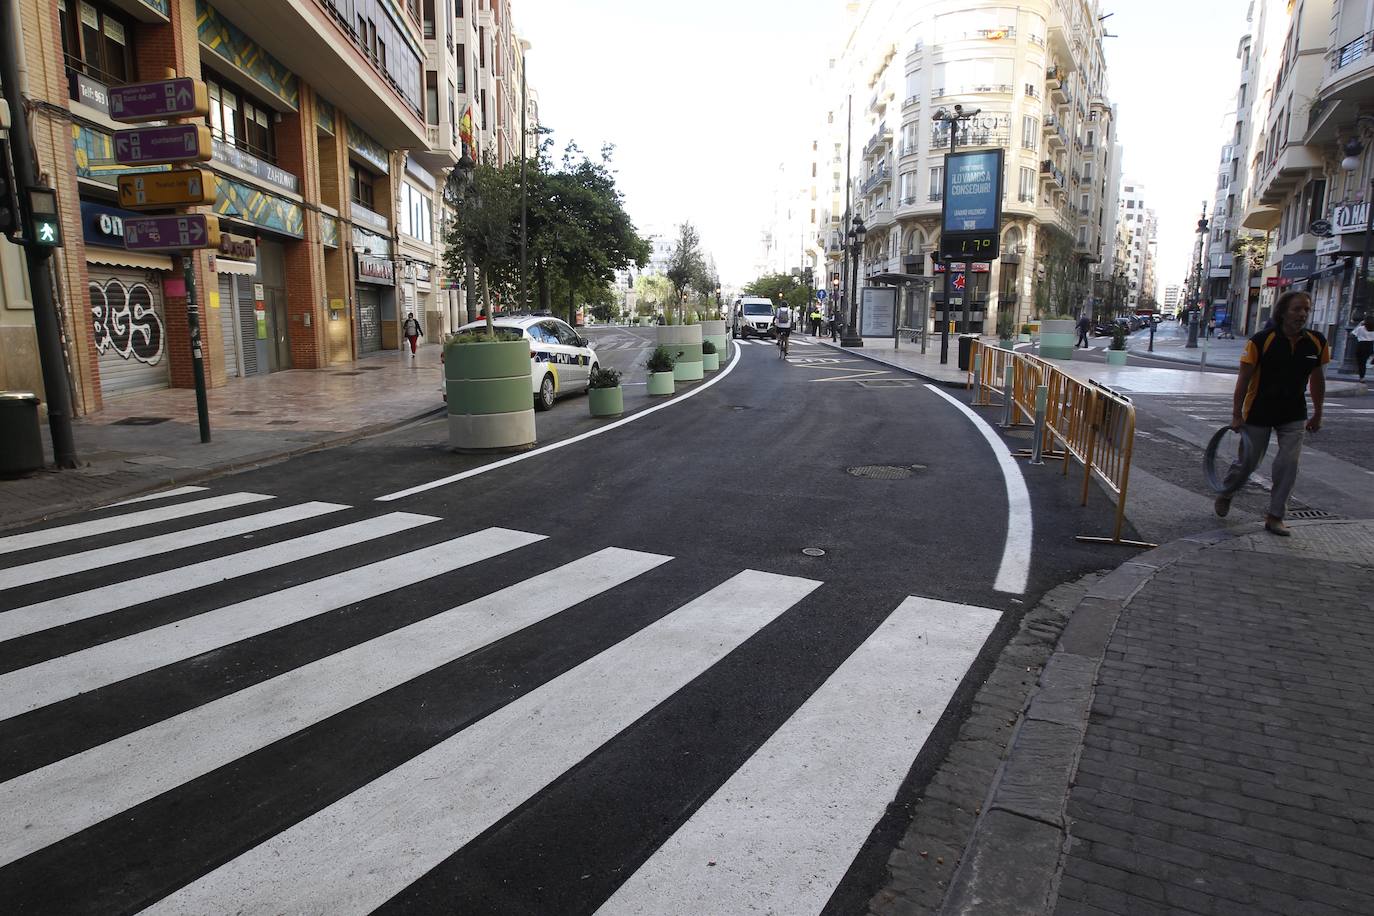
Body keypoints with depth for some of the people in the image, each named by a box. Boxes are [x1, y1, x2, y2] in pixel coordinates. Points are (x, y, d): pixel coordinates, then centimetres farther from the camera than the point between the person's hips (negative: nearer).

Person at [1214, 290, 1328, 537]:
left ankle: (1275, 517, 6)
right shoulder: (1261, 341, -15)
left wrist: (1317, 414, 15)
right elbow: (1244, 379, -11)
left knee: (1288, 464, -5)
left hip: (1294, 416, 3)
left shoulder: (1317, 343, -3)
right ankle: (1225, 494, 35)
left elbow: (1317, 379, 10)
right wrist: (1236, 415, -11)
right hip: (1259, 413, -3)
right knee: (1248, 461, 6)